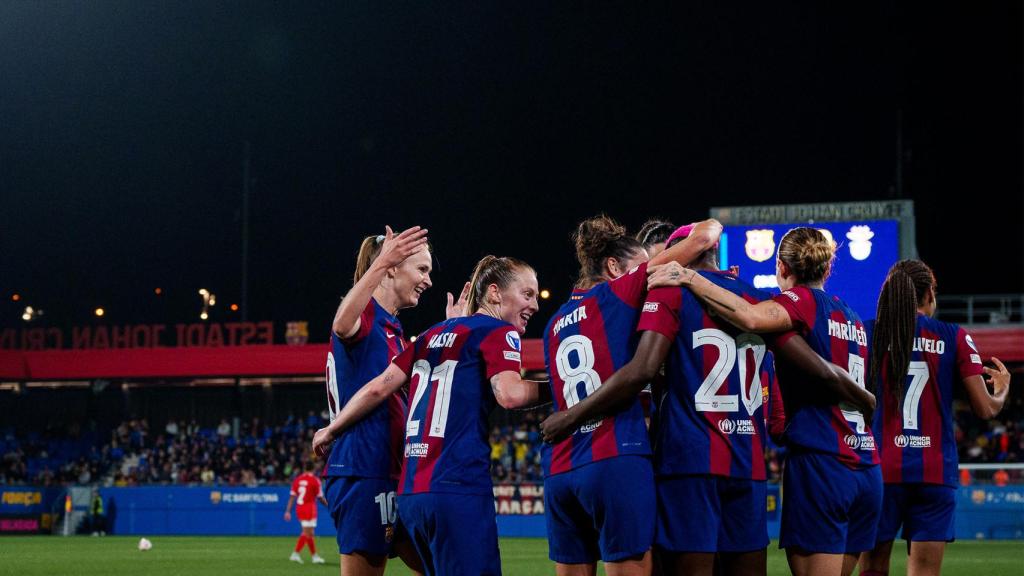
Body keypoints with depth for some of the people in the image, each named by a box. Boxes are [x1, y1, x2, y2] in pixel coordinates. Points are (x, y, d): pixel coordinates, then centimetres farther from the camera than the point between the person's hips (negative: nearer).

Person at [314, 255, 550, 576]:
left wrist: (331, 430, 26)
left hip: (410, 492, 8)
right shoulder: (499, 332, -1)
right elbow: (509, 394, -19)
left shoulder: (435, 334, 21)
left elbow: (379, 388, 17)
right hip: (459, 489, -8)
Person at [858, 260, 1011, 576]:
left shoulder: (866, 333, 2)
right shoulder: (955, 337, 2)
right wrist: (1002, 388, 23)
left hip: (880, 468, 0)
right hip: (936, 472, 0)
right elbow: (986, 409, 1)